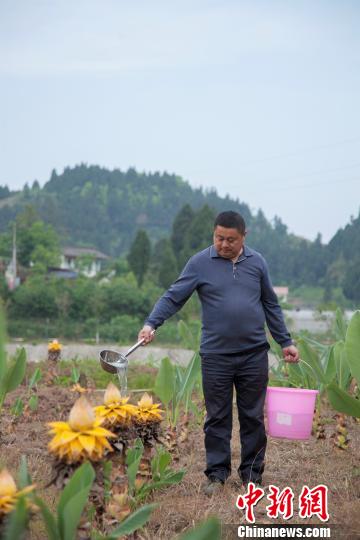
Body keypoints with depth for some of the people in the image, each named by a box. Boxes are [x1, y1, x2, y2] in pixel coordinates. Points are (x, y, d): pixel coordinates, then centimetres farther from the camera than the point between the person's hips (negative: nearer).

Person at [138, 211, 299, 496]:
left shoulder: (257, 262, 5)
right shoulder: (200, 263, -3)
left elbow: (271, 305, 13)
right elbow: (173, 297, -6)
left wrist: (285, 341, 12)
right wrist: (151, 324, -21)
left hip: (254, 354, 2)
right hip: (216, 355, -2)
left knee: (253, 416, 8)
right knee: (217, 418, 5)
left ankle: (252, 473, 18)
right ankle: (217, 474, 15)